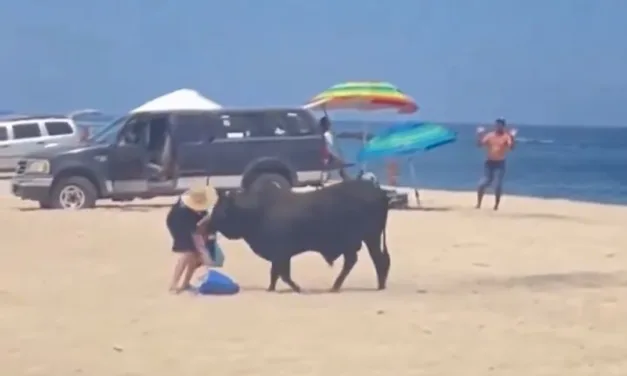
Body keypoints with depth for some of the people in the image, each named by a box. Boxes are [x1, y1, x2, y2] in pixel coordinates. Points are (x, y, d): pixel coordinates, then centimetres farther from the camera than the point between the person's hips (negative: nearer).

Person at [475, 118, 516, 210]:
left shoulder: (506, 136, -6)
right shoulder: (489, 135, 3)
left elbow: (511, 147, -21)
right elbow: (480, 144, -1)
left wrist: (512, 137, -33)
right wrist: (479, 135, -14)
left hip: (500, 163, -3)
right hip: (489, 162, 3)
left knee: (498, 185, -5)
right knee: (483, 183, -1)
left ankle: (496, 205, 9)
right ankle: (478, 204, 12)